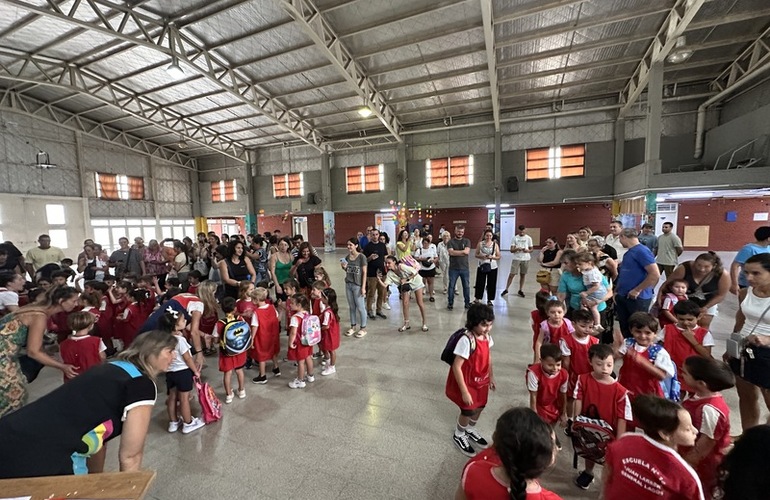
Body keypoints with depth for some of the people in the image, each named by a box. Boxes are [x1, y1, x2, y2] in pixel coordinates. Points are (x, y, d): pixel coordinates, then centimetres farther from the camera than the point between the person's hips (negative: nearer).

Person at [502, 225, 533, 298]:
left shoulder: (529, 238, 3)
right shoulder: (514, 238, 0)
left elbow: (531, 249, 7)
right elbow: (511, 250, -3)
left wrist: (527, 250, -16)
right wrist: (517, 249, -24)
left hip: (525, 259, 2)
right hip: (516, 258, -1)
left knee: (523, 275, 9)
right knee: (511, 274, -3)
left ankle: (520, 290, 22)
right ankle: (506, 289, 7)